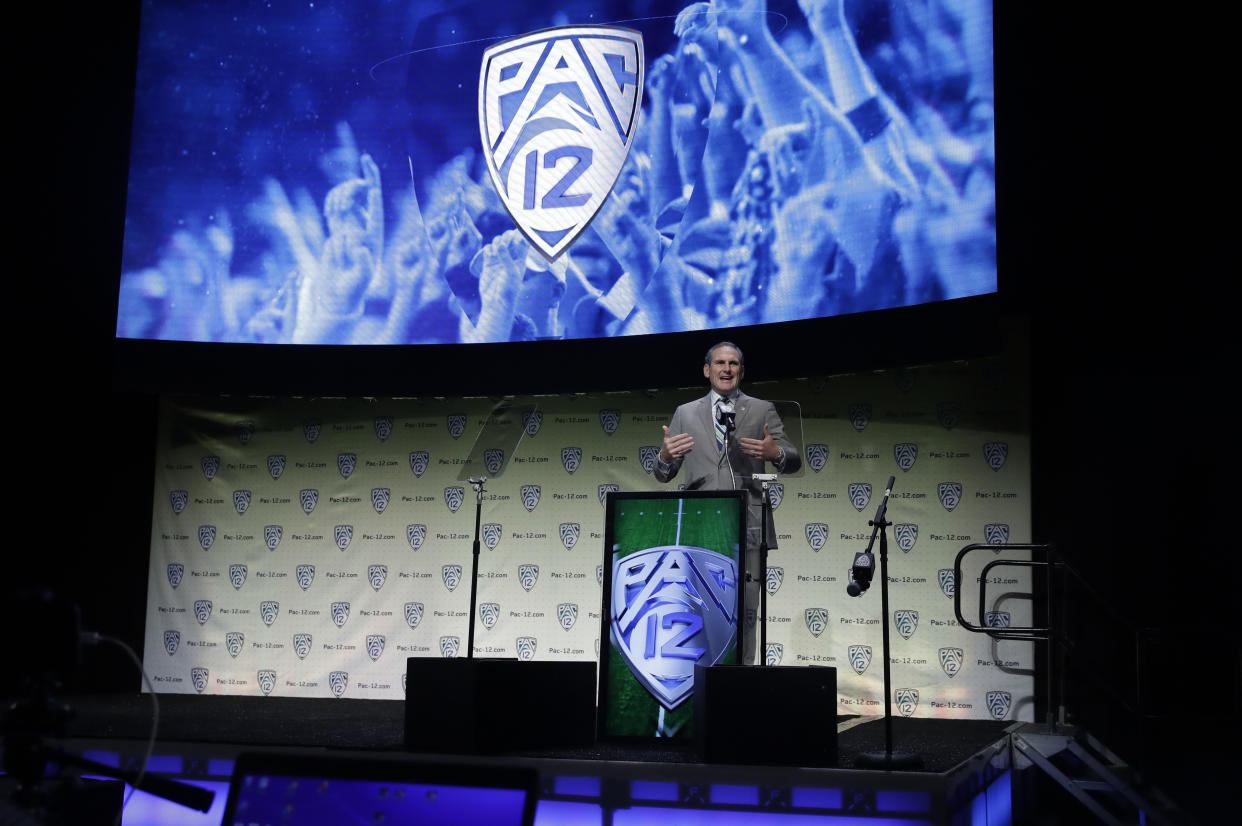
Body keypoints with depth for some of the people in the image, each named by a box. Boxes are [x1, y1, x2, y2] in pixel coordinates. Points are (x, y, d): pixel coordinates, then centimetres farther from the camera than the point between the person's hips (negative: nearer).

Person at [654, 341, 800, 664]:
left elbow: (793, 460, 6)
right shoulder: (685, 414, 15)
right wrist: (666, 455, -12)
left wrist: (775, 452, -17)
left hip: (747, 527, -1)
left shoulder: (762, 410, 13)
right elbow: (663, 474, 12)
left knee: (745, 610, -3)